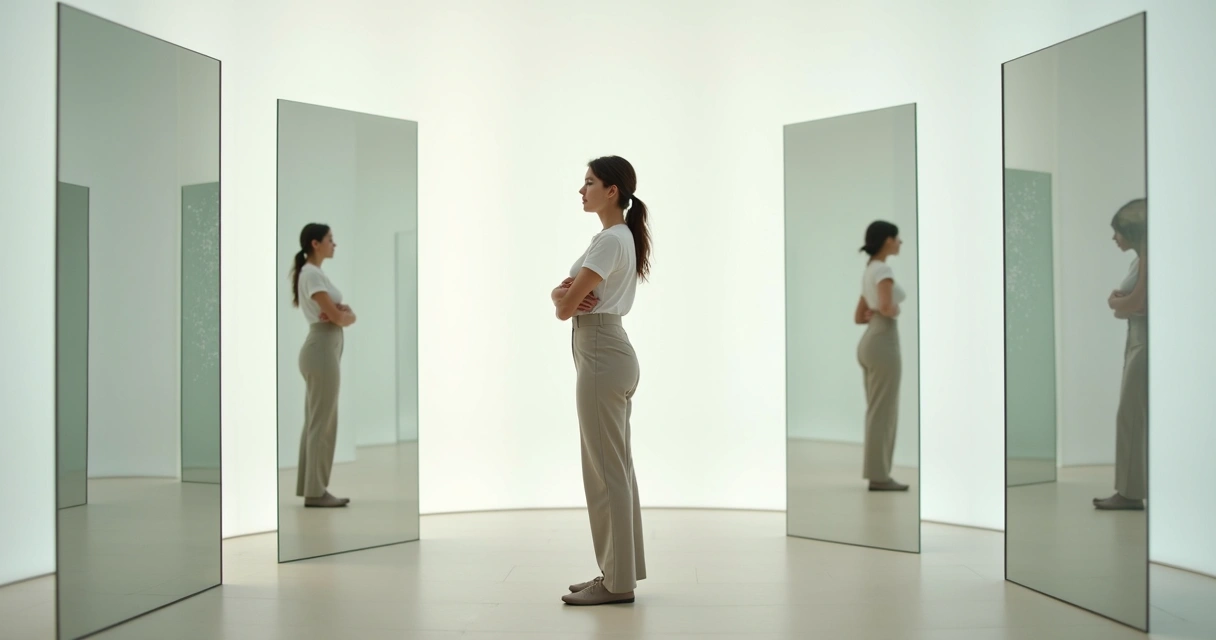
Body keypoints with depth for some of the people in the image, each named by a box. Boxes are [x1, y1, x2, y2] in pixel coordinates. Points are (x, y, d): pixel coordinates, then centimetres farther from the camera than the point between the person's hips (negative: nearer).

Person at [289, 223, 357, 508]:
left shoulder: (315, 273, 17)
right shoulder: (312, 274, -14)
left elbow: (343, 313, 16)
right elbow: (337, 318, -18)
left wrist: (344, 311, -6)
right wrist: (345, 314, 3)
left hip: (324, 349, 11)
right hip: (322, 350, -11)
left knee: (316, 421, 12)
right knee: (322, 423, -5)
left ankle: (310, 488, 16)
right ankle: (315, 492, 1)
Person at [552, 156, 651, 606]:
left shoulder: (610, 240, -16)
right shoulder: (619, 236, 16)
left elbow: (564, 309, -18)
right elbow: (562, 292, 14)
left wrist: (569, 298, 4)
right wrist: (566, 292, -8)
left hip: (602, 359, -11)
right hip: (609, 356, 11)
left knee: (606, 471, -4)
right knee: (615, 467, 13)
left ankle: (617, 581, 5)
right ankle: (621, 572, 21)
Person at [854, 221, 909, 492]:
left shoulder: (869, 271, 17)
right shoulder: (883, 270, -12)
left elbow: (859, 316, 21)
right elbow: (887, 307, -27)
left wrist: (878, 314, 9)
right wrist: (895, 311, -6)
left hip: (870, 342, 10)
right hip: (883, 343, -10)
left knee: (879, 411, 12)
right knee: (882, 411, -5)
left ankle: (877, 473, 15)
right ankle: (878, 475, 0)